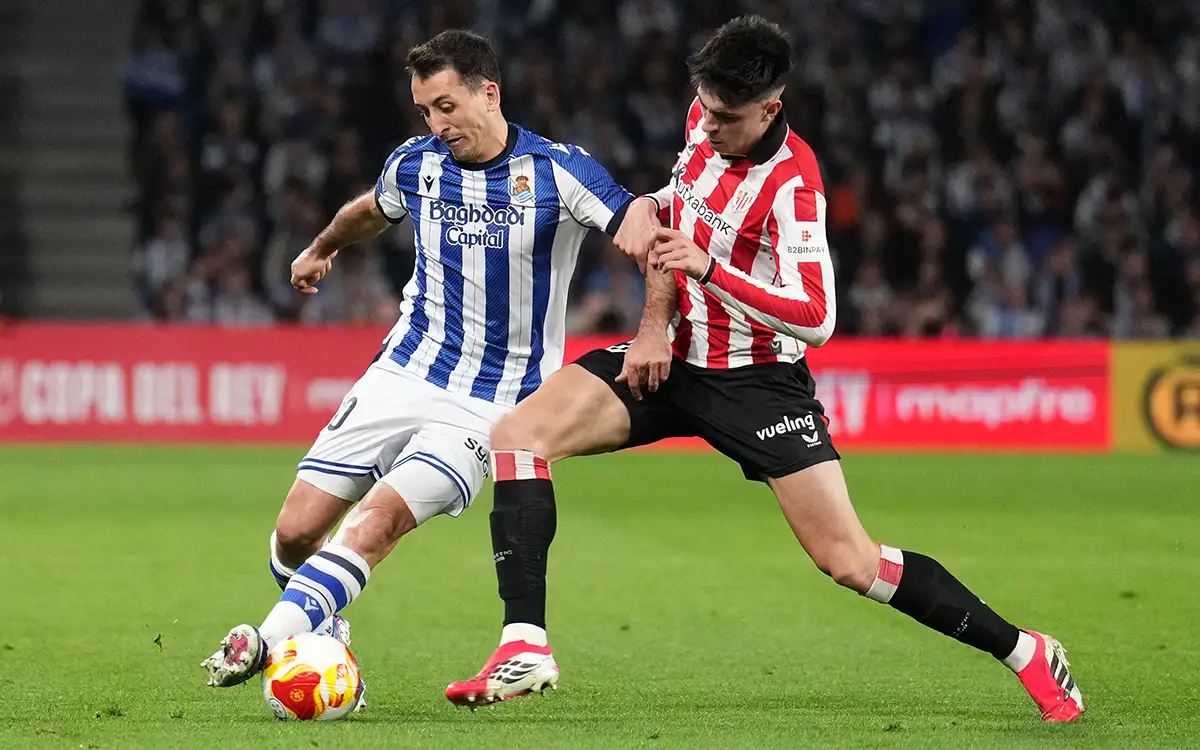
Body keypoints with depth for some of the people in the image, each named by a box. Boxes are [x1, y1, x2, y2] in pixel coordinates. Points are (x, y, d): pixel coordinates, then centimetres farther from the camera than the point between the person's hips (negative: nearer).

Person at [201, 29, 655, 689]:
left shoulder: (558, 171, -11)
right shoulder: (416, 164, 3)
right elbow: (370, 210, 27)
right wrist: (321, 249, 46)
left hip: (491, 405, -5)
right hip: (401, 376, 5)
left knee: (379, 518, -26)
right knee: (295, 533, -6)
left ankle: (268, 644, -33)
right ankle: (324, 636, 19)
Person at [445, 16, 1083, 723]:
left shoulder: (792, 184, -24)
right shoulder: (706, 119, -4)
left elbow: (815, 319, -30)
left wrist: (710, 270, -39)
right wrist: (655, 323, 5)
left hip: (756, 379, -6)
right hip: (673, 356, 6)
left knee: (852, 563, -11)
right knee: (517, 434, -16)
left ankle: (1024, 650, 7)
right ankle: (525, 647, -18)